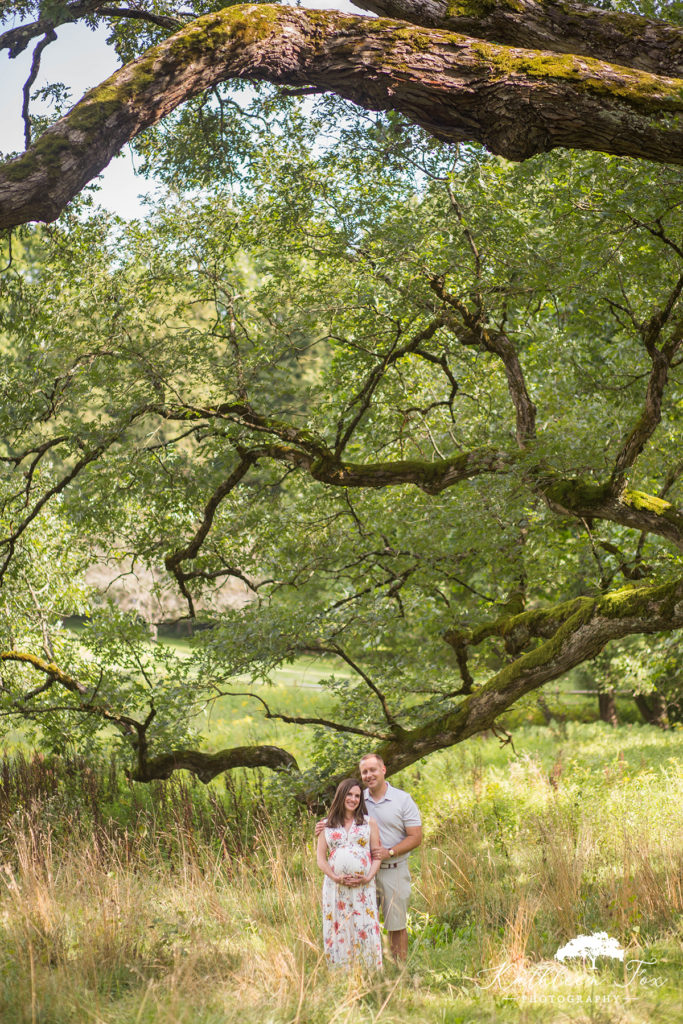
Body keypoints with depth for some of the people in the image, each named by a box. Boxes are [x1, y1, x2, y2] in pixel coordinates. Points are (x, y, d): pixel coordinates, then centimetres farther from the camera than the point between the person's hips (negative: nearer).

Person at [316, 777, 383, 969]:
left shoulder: (369, 822, 10)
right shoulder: (327, 825, 11)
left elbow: (377, 854, 7)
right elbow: (321, 859, 7)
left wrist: (368, 877, -9)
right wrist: (336, 877, -10)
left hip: (363, 887, -1)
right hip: (335, 887, 1)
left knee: (365, 930, -7)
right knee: (338, 931, -2)